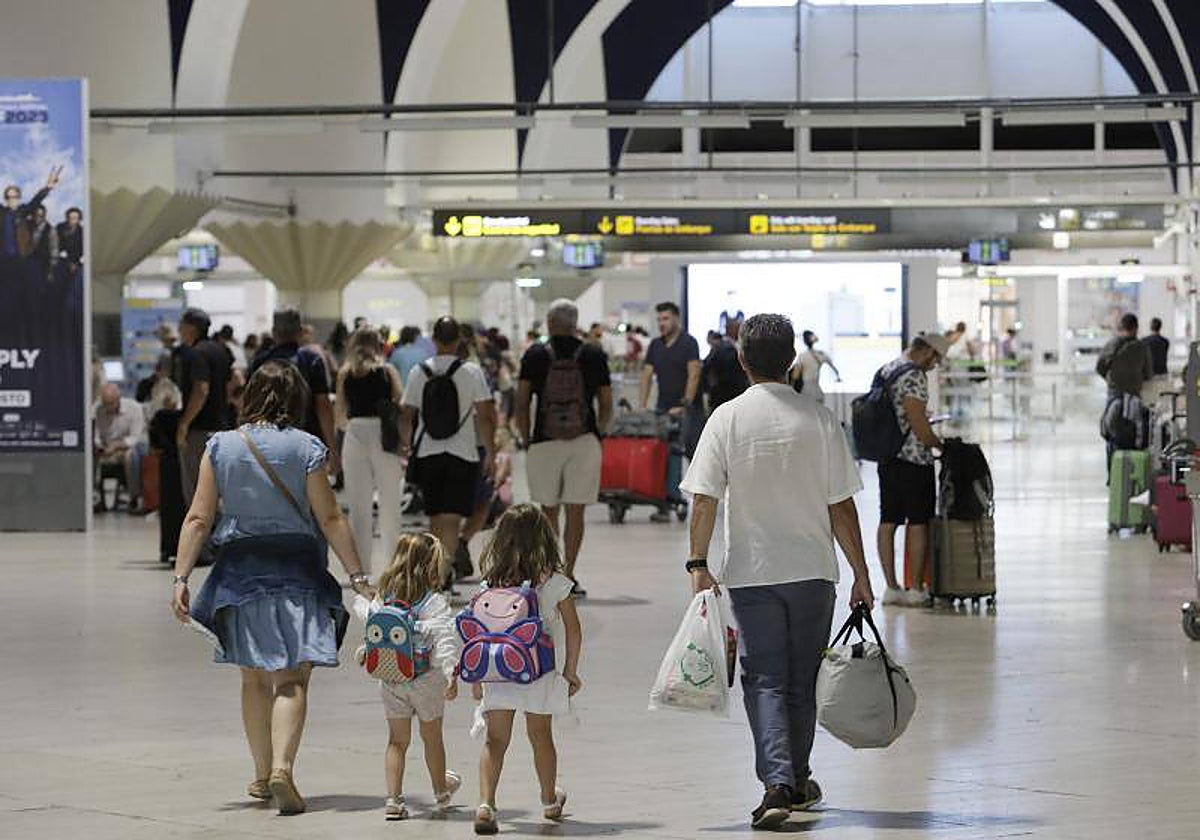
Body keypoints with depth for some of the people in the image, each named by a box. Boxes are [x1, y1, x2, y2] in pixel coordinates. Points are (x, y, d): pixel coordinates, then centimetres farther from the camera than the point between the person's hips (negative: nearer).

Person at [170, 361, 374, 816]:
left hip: (240, 570, 3)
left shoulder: (219, 447, 0)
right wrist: (357, 578, -4)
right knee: (292, 679, -4)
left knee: (255, 678, 17)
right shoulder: (304, 447, -6)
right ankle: (282, 767, -23)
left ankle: (263, 775, 26)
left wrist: (181, 578, -1)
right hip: (296, 572, -3)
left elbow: (198, 519, -3)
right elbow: (330, 518, -7)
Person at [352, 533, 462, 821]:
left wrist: (366, 649, 33)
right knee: (432, 737, 15)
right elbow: (445, 640, -23)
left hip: (390, 679, 3)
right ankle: (441, 793, 32)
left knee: (397, 740, 10)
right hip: (425, 679, -3)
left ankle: (394, 799, 3)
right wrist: (451, 675, -28)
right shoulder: (436, 603, -14)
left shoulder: (384, 598, 0)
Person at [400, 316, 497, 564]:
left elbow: (406, 416, 6)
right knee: (452, 520, -5)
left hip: (427, 453, 3)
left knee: (436, 518, 16)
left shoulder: (419, 372, 1)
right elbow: (485, 418, -7)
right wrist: (489, 453, 3)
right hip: (463, 453, -3)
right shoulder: (471, 372, -6)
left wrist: (406, 444, 23)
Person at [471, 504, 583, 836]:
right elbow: (573, 629, -2)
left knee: (495, 741, 1)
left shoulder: (491, 584, -4)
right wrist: (570, 670, 9)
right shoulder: (554, 582, -5)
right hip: (541, 672, 0)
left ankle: (485, 803, -18)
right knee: (541, 736, 18)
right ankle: (550, 801, 36)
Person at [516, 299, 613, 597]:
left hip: (544, 442, 0)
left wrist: (525, 438, 10)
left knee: (548, 510, 11)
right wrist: (599, 430, 23)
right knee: (575, 511, 3)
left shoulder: (535, 356, 1)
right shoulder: (594, 355, 2)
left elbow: (521, 403, 0)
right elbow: (606, 405, 6)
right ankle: (569, 575, 1)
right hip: (585, 441, 0)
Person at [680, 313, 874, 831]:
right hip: (813, 570, 1)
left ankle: (778, 783, -16)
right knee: (801, 682, 15)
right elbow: (841, 507, -2)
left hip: (751, 572, -1)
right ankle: (796, 782, 28)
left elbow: (704, 499, -9)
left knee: (764, 681, 1)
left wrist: (698, 564, -4)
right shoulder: (819, 420, -4)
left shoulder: (727, 418, -5)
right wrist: (860, 574, 5)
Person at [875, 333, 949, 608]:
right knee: (917, 523, 0)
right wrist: (938, 444, -4)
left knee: (888, 521, 8)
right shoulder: (914, 375, -16)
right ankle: (915, 589, 3)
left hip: (886, 458, 8)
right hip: (913, 459, -8)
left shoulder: (885, 370, 12)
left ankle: (892, 587, 11)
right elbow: (917, 422, -20)